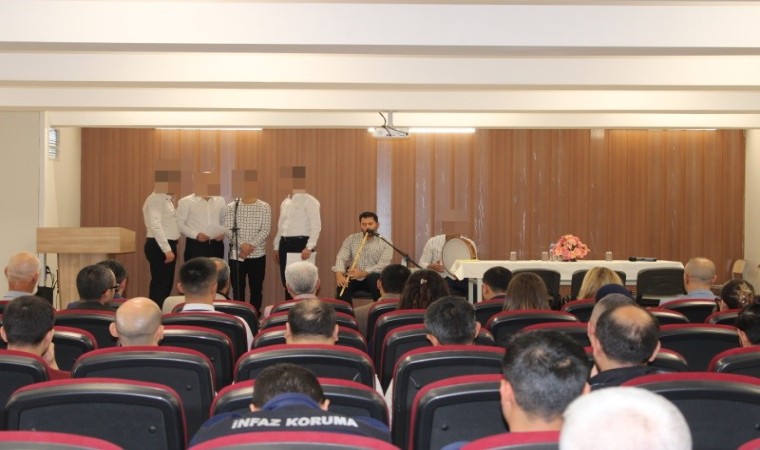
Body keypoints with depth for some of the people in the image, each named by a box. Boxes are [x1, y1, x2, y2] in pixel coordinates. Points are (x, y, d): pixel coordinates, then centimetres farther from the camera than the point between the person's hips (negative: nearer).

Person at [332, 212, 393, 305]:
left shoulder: (385, 242, -3)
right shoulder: (351, 239, 5)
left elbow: (383, 265, -14)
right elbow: (341, 258, -6)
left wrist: (363, 273, -29)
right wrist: (339, 274, -28)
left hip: (373, 278, -2)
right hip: (354, 278, 2)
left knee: (375, 278, -35)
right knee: (342, 284, -29)